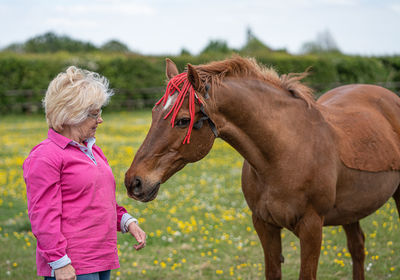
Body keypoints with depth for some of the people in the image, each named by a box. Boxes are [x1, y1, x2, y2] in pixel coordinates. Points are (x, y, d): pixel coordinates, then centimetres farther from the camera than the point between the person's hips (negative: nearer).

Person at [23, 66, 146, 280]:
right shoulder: (45, 157, -10)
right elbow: (43, 216, -15)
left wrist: (127, 222, 11)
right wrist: (59, 262, -19)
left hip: (101, 263, 9)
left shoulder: (93, 150, 19)